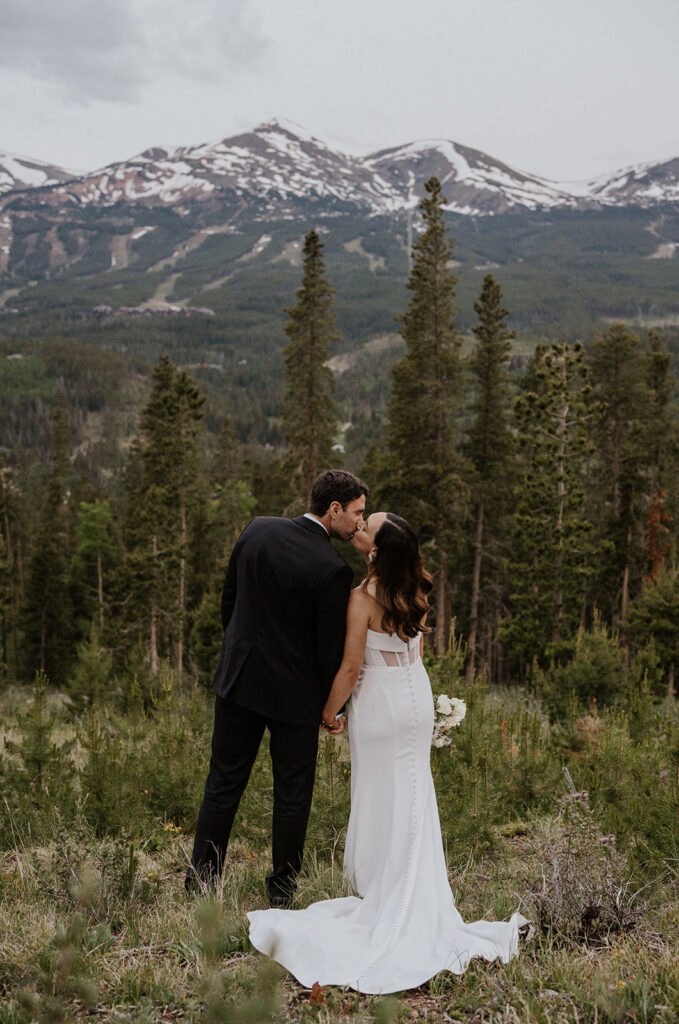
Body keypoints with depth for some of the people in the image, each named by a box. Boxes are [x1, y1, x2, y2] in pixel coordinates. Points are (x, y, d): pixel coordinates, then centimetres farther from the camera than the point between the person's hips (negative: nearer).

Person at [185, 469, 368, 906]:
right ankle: (283, 890, 22)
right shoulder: (333, 569, -20)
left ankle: (202, 881, 21)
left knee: (224, 783, 14)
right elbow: (331, 647, -13)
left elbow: (229, 598, 7)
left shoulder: (258, 529, -4)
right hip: (294, 693, -5)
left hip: (239, 676, 5)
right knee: (293, 792, 12)